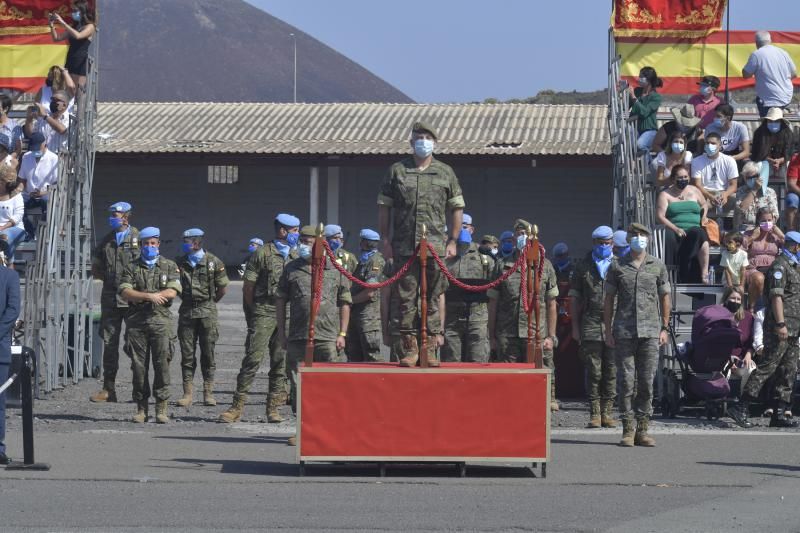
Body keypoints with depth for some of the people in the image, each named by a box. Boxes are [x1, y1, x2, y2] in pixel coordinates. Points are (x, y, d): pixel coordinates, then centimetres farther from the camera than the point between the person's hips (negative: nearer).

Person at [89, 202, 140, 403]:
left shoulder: (138, 238, -3)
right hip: (110, 299, 5)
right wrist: (109, 277, 9)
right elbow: (96, 268, 23)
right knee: (109, 343, 6)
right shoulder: (107, 240, 14)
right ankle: (108, 389, 10)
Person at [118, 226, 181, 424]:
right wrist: (150, 296, -13)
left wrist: (140, 296, -4)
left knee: (162, 364, -7)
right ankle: (141, 408, 5)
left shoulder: (170, 267, 10)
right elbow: (125, 292, -1)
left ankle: (161, 408, -3)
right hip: (137, 322, 1)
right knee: (139, 366, 0)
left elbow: (172, 292, -4)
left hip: (161, 321, -1)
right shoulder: (132, 268, 13)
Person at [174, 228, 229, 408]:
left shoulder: (213, 262, -3)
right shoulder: (180, 262, 5)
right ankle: (187, 394, 2)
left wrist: (209, 303, 9)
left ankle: (208, 393, 5)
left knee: (208, 352, 0)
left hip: (207, 312, -2)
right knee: (187, 353, 0)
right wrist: (186, 299, 12)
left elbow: (223, 287, 5)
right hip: (187, 312, 2)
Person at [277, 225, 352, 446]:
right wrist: (281, 332, 7)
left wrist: (342, 334, 2)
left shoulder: (335, 270, 8)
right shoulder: (291, 269, 10)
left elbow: (345, 303, 9)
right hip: (298, 336, 2)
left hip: (327, 337, -2)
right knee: (298, 383, 3)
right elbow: (280, 301, 13)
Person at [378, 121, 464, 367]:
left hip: (435, 246, 1)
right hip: (404, 247, 0)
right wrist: (385, 239, 1)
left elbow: (457, 208, 12)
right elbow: (384, 207, 9)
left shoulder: (445, 173, 10)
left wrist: (452, 241, 4)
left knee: (433, 299, 1)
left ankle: (430, 350, 5)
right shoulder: (397, 171, 8)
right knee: (404, 298, -2)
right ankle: (408, 349, 2)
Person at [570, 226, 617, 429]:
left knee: (611, 372, 1)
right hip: (590, 326, 0)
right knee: (593, 372, -2)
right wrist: (575, 326, 6)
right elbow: (574, 298, 12)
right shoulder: (583, 267, 13)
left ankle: (607, 412, 8)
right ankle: (594, 414, 2)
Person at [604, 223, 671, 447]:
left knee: (647, 382, 0)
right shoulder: (617, 267, 7)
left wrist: (664, 328, 5)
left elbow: (665, 298, 12)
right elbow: (609, 300, 9)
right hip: (624, 332, -1)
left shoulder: (657, 266, 10)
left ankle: (643, 430, 6)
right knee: (626, 382, -1)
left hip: (650, 332, 1)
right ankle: (628, 430, 3)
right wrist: (608, 331, 2)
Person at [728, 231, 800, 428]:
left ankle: (779, 414, 8)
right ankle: (741, 407, -13)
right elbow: (776, 296, -18)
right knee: (767, 366, -12)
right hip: (780, 328, -10)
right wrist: (781, 324, -24)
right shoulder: (779, 265, -10)